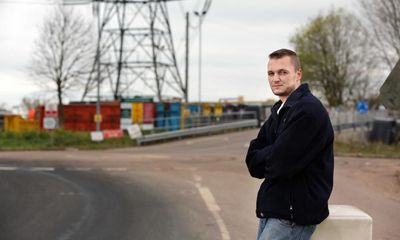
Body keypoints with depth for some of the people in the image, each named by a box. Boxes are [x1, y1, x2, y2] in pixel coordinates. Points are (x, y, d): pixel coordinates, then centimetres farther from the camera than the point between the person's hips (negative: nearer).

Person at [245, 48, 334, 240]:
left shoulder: (309, 110, -17)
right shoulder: (279, 111, 15)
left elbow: (281, 164, -21)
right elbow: (253, 161, 10)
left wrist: (261, 157, -1)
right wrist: (269, 157, -10)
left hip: (294, 213, -9)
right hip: (271, 209, 9)